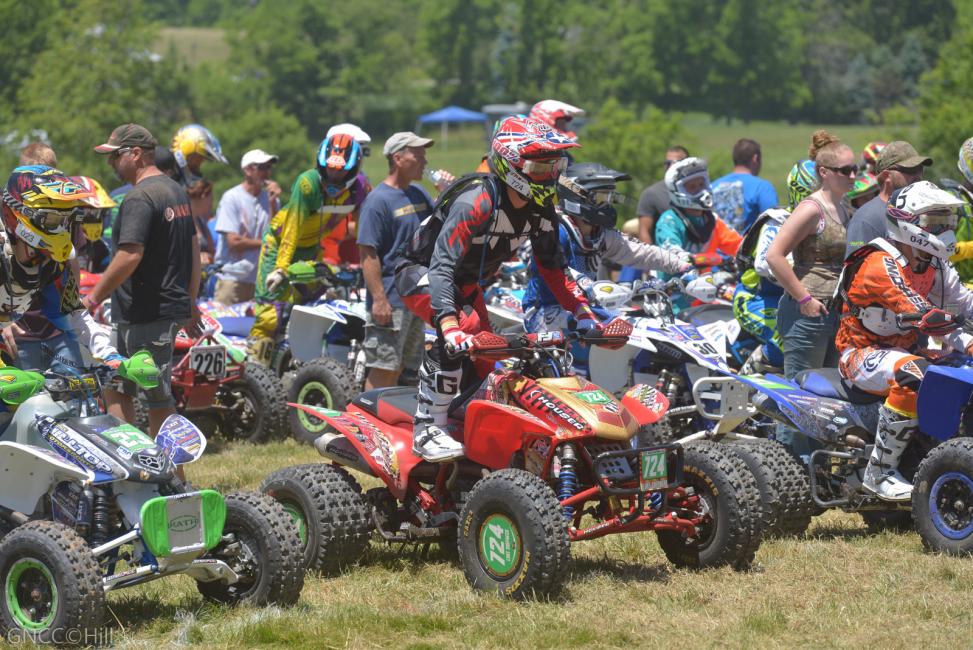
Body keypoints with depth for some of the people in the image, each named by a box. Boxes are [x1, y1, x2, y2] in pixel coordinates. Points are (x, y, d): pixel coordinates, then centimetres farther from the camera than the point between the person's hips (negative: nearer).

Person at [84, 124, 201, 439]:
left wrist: (94, 297, -16)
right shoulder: (177, 191, 14)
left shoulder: (140, 198, -16)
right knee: (114, 386, 15)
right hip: (174, 306, 10)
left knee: (158, 396, -4)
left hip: (144, 314, -10)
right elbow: (194, 249, 19)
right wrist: (191, 303, 25)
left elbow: (129, 256, -24)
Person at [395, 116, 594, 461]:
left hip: (465, 281, 8)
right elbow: (442, 268, -41)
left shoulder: (541, 209, -9)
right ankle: (428, 428, -28)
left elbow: (551, 265, 6)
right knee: (466, 328, -31)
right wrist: (450, 326, -53)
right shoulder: (475, 202, -34)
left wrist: (581, 309, -4)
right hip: (421, 269, -8)